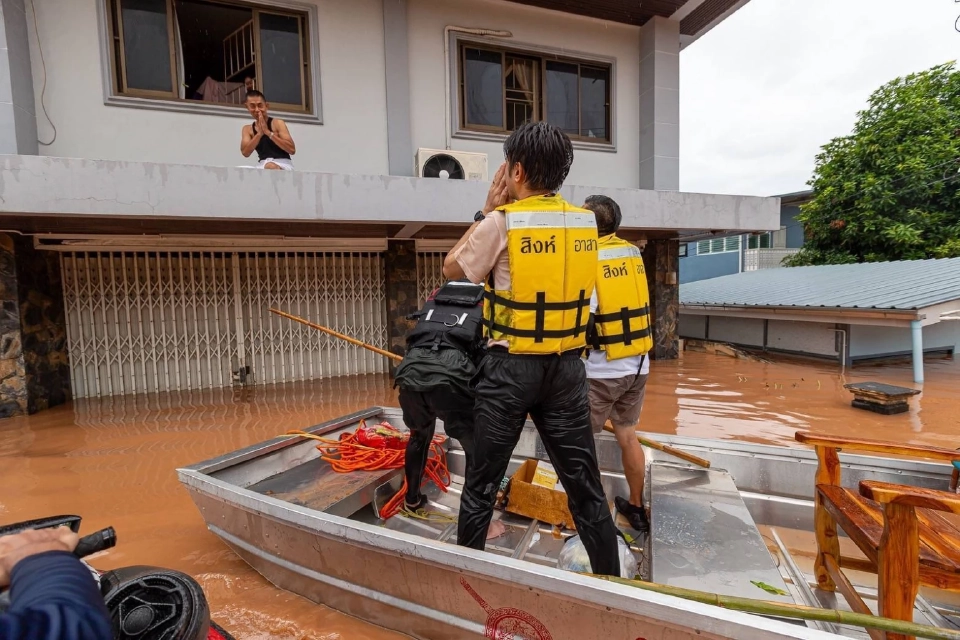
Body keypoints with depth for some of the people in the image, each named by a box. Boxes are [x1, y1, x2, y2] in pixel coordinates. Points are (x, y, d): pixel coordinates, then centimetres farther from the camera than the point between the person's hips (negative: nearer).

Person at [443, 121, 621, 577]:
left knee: (482, 482, 13)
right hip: (567, 365, 4)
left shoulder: (501, 221, -10)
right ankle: (609, 578, 28)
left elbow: (453, 268, 4)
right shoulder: (586, 223, 4)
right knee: (584, 483, 15)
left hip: (511, 366, -4)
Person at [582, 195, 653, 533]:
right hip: (637, 365, 7)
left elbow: (582, 317, -25)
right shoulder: (634, 253, 5)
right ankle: (637, 509, 35)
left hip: (601, 369, -7)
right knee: (628, 437, 20)